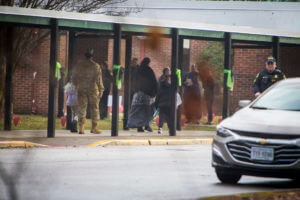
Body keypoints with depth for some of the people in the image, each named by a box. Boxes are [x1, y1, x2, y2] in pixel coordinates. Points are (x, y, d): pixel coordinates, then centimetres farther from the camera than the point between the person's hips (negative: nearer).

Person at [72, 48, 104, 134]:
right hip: (93, 90, -3)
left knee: (81, 108, 4)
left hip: (81, 89, 3)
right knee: (94, 108, 6)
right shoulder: (96, 66, -6)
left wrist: (77, 86, 23)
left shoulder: (78, 65, 4)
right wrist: (101, 90, -2)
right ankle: (94, 127, 6)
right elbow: (98, 79, -8)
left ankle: (81, 128, -1)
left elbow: (74, 78, 10)